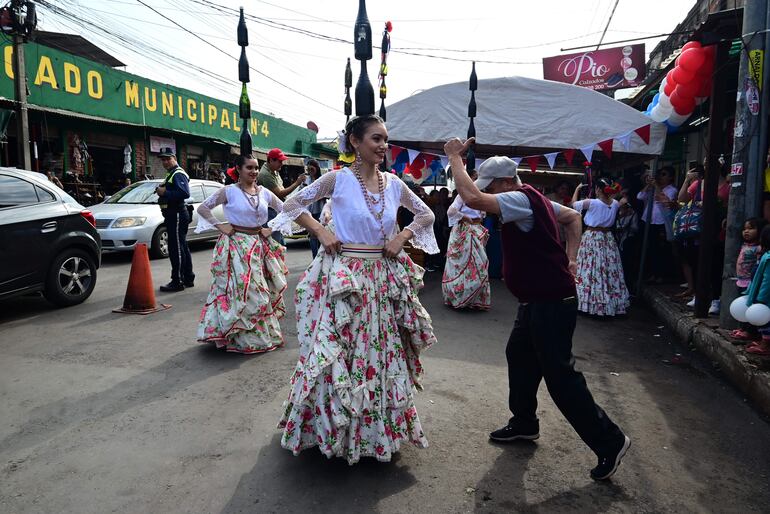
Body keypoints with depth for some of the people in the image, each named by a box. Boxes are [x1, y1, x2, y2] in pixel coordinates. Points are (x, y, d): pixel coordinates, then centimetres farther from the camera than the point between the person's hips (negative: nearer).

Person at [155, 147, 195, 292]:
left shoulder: (178, 174, -12)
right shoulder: (171, 174, 20)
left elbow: (185, 193, -27)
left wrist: (165, 192, -20)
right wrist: (161, 192, 4)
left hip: (177, 215, -11)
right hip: (173, 215, 11)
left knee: (176, 249, -8)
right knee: (182, 248, 14)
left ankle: (177, 282, -4)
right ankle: (188, 279, 22)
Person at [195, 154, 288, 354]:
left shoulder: (264, 192, 5)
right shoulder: (229, 191, -6)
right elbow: (202, 208, -2)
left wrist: (271, 228, 4)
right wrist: (220, 226, -8)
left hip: (259, 245, 5)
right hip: (236, 246, -4)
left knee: (261, 290, 10)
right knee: (241, 290, -4)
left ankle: (264, 333, 24)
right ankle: (242, 337, 9)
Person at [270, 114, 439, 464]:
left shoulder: (393, 183, 5)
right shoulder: (338, 179, -6)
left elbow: (426, 214, 16)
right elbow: (292, 204, 3)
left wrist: (404, 236, 1)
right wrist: (321, 232, -7)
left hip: (384, 278, 4)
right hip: (343, 277, -4)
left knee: (384, 352, 12)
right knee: (336, 352, 2)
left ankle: (381, 426, 32)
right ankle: (332, 426, 24)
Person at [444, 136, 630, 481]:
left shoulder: (521, 199, -19)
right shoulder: (533, 200, 11)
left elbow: (472, 198, -33)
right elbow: (573, 217, 23)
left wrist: (455, 158, -18)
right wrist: (570, 258, 14)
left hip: (552, 302, -11)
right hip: (538, 301, 11)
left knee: (560, 375, -4)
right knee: (519, 356, 19)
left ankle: (610, 442, 10)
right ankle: (524, 423, 35)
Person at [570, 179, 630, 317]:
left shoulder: (591, 203, -15)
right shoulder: (615, 204, 0)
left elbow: (574, 203, -1)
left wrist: (577, 189, 12)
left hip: (592, 238, -5)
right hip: (608, 239, 5)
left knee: (591, 270, 2)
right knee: (610, 271, 11)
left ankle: (591, 302, 8)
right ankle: (612, 302, 19)